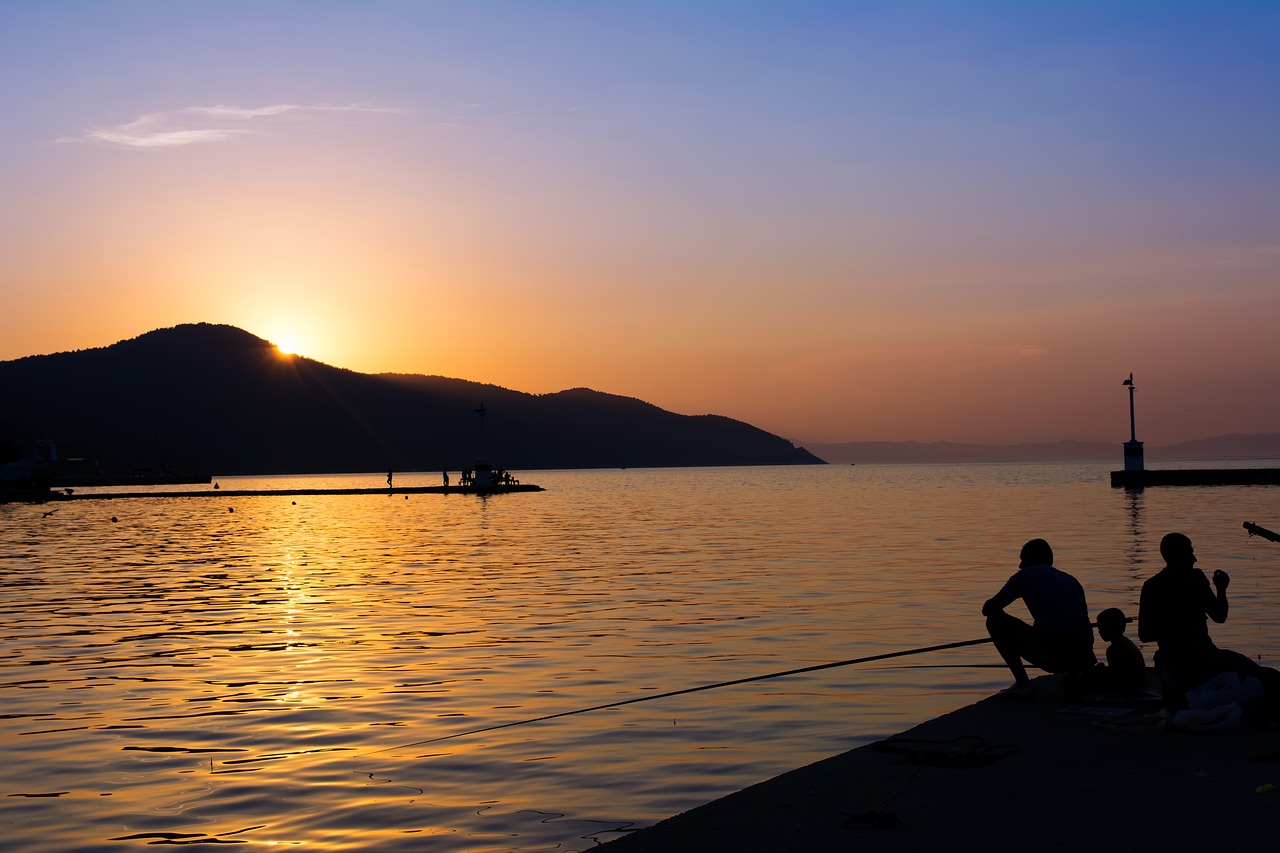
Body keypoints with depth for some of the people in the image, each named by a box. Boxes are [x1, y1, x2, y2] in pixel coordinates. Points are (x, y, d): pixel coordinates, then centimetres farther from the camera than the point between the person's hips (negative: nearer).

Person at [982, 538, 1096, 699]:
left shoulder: (1027, 575, 8)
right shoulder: (1070, 580, 25)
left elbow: (988, 609, 7)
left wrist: (991, 606, 32)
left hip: (1051, 656, -7)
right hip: (1080, 657, 7)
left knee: (994, 621, 11)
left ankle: (1022, 685, 5)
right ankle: (1073, 677, 15)